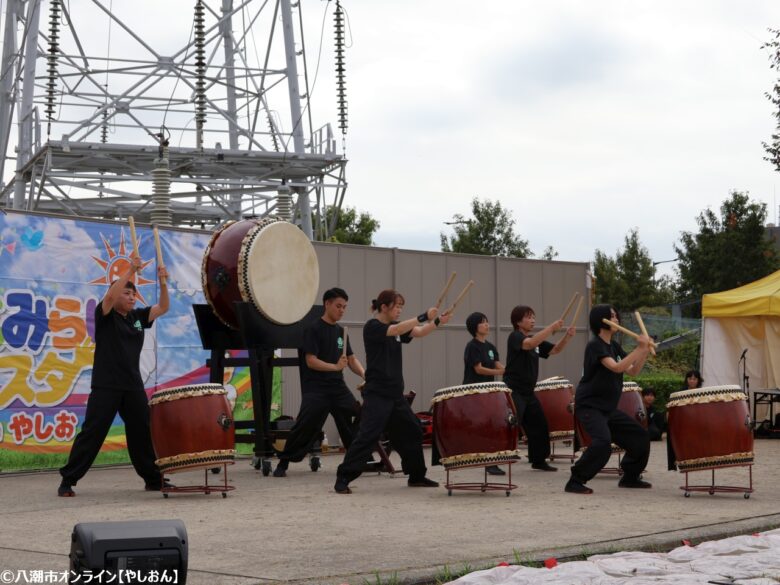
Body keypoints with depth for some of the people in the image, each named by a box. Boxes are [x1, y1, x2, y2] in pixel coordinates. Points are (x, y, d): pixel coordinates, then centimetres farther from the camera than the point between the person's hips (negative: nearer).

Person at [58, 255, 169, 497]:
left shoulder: (137, 317, 13)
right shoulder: (105, 315, -3)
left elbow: (163, 308, 11)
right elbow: (110, 297, -22)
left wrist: (163, 282, -4)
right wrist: (130, 270, -25)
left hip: (133, 386, 6)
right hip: (106, 385, -5)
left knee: (143, 433, 10)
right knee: (92, 433, -6)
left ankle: (153, 479, 20)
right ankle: (67, 480, -1)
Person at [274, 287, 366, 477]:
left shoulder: (340, 331, 14)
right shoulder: (314, 330, -6)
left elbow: (351, 359, 16)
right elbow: (310, 361, -13)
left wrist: (363, 373, -4)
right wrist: (335, 366, -24)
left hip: (338, 387, 6)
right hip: (316, 389, -6)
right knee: (305, 427, -12)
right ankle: (283, 463, 1)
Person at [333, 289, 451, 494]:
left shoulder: (396, 326, 14)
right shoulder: (372, 326, -11)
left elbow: (419, 332, 5)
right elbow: (396, 330, -26)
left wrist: (437, 321, -10)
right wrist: (424, 316, -30)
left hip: (395, 393, 9)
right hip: (376, 394, -8)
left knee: (412, 431, 14)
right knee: (367, 436, -13)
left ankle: (416, 476, 27)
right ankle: (343, 478, -9)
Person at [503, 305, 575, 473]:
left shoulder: (537, 341, 14)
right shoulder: (515, 337, -11)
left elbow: (555, 350, 14)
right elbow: (530, 344, -31)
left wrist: (567, 336, -5)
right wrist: (552, 328, -31)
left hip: (528, 392, 9)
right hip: (513, 391, -9)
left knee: (539, 425, 14)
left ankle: (539, 460, 26)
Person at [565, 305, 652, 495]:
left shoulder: (614, 346, 11)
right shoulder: (595, 345, -15)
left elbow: (633, 371, 10)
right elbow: (616, 367, -28)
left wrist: (645, 352, -4)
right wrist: (639, 349, -26)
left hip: (609, 407, 9)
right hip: (589, 406, -9)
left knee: (640, 436, 11)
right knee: (603, 441, -28)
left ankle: (630, 477, 27)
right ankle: (575, 481, -17)